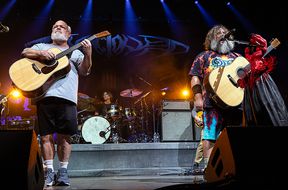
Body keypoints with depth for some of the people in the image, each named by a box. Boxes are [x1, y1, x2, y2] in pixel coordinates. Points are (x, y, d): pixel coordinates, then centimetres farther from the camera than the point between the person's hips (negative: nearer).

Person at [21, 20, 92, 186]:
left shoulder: (76, 52, 25)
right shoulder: (42, 46, 26)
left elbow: (85, 71, 11)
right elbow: (25, 53, 10)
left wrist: (88, 55, -7)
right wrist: (41, 53, -8)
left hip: (67, 97, 0)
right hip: (44, 95, 0)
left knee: (65, 136, -6)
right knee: (46, 135, -2)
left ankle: (63, 171, 4)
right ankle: (49, 171, 4)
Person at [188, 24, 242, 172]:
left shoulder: (237, 57, 26)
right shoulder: (204, 56, 15)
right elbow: (195, 77, 5)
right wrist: (197, 97, -8)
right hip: (213, 102, -4)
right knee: (210, 136, -11)